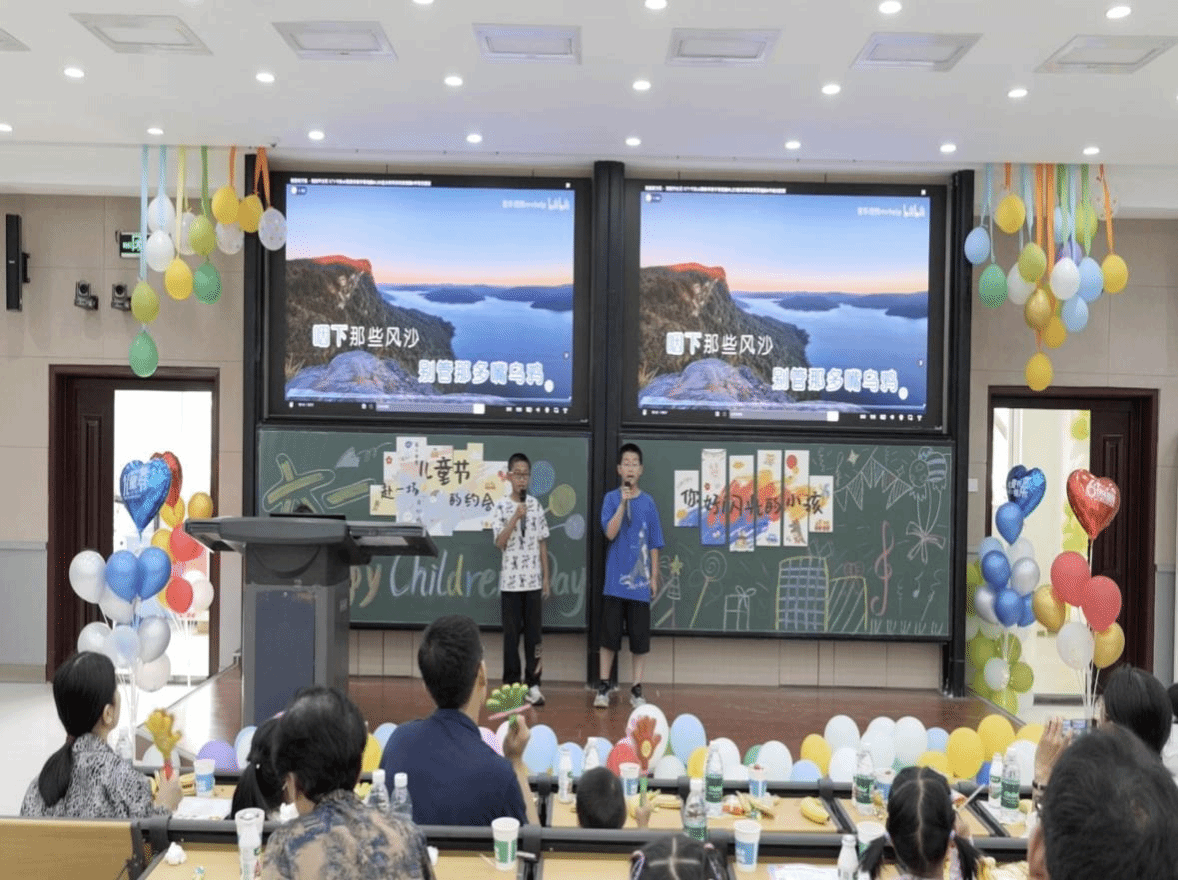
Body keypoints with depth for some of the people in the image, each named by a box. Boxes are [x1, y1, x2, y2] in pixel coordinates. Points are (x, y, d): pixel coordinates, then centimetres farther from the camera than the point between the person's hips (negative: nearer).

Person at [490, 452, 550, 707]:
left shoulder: (536, 506, 6)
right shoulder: (501, 507, -2)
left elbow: (542, 543, 8)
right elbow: (500, 542, -12)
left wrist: (546, 577, 6)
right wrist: (516, 517, -22)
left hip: (533, 580, 2)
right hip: (510, 581, -2)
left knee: (533, 633, 4)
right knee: (511, 634, 4)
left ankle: (533, 684, 9)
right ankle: (510, 684, 12)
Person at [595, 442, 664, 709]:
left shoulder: (648, 502, 4)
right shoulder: (611, 499, 0)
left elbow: (654, 545, 7)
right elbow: (610, 533, -13)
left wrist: (654, 577, 4)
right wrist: (623, 502, -18)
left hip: (640, 582, 1)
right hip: (615, 580, -1)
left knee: (640, 639, 4)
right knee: (609, 636, 3)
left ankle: (636, 689, 14)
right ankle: (603, 687, 12)